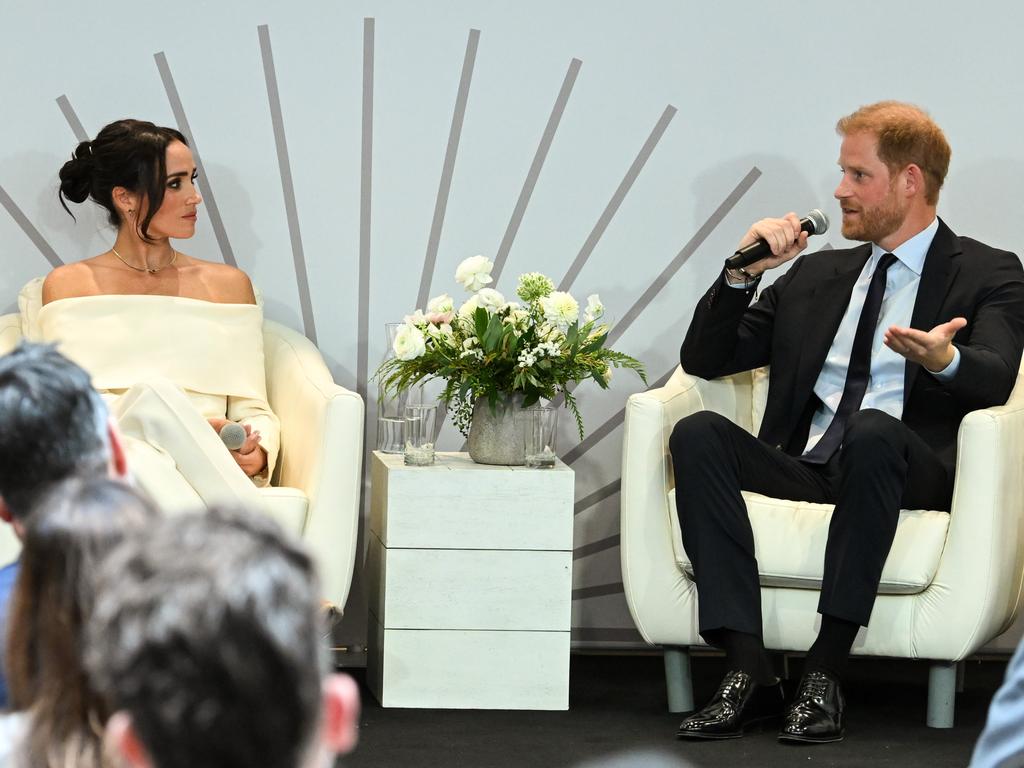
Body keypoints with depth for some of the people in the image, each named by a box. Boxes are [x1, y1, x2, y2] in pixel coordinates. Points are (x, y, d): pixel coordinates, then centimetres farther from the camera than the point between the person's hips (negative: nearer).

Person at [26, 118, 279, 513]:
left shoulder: (228, 284, 22)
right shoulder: (68, 285, 15)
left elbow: (252, 407, 15)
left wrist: (257, 453, -11)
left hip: (200, 465, 1)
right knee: (152, 394, -38)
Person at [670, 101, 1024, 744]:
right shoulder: (815, 275, 24)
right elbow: (705, 360, 22)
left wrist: (943, 360, -33)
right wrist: (743, 274, 5)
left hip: (912, 470, -4)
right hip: (801, 466, 5)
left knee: (873, 430, -39)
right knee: (698, 433, -25)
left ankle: (826, 673, -35)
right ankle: (749, 671, -32)